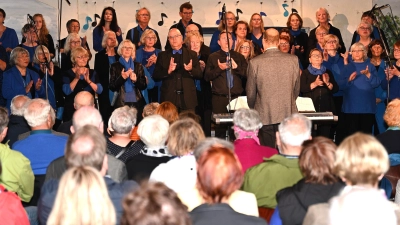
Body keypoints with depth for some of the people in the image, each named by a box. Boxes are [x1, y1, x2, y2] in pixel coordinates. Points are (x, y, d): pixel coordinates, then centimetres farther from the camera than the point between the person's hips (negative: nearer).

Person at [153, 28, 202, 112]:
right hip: (169, 98, -1)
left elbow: (200, 74, 7)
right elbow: (155, 76, 2)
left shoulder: (192, 54, 10)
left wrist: (191, 70, -15)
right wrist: (168, 71, -17)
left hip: (188, 98, 1)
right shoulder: (162, 55, 9)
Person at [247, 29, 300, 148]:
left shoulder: (255, 62, -8)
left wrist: (253, 109, 18)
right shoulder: (293, 60, -2)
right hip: (288, 115, 2)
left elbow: (251, 92, 0)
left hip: (265, 116, -2)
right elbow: (297, 89, 8)